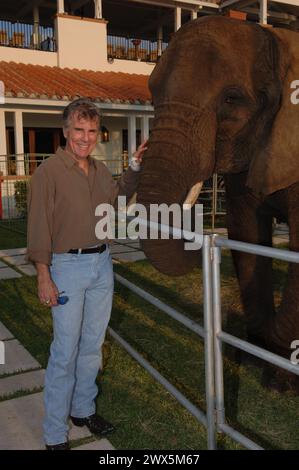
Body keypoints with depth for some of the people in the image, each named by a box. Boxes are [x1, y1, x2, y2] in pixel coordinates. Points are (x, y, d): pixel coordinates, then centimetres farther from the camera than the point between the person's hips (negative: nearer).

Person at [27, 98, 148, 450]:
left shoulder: (100, 170, 9)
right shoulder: (48, 172, -11)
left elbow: (119, 195, 30)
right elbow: (39, 228, -14)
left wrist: (135, 164, 18)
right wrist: (44, 278, -17)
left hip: (102, 263, 7)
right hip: (67, 266, -6)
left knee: (92, 345, 15)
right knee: (65, 352, -2)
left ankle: (83, 410, 32)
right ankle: (55, 434, 12)